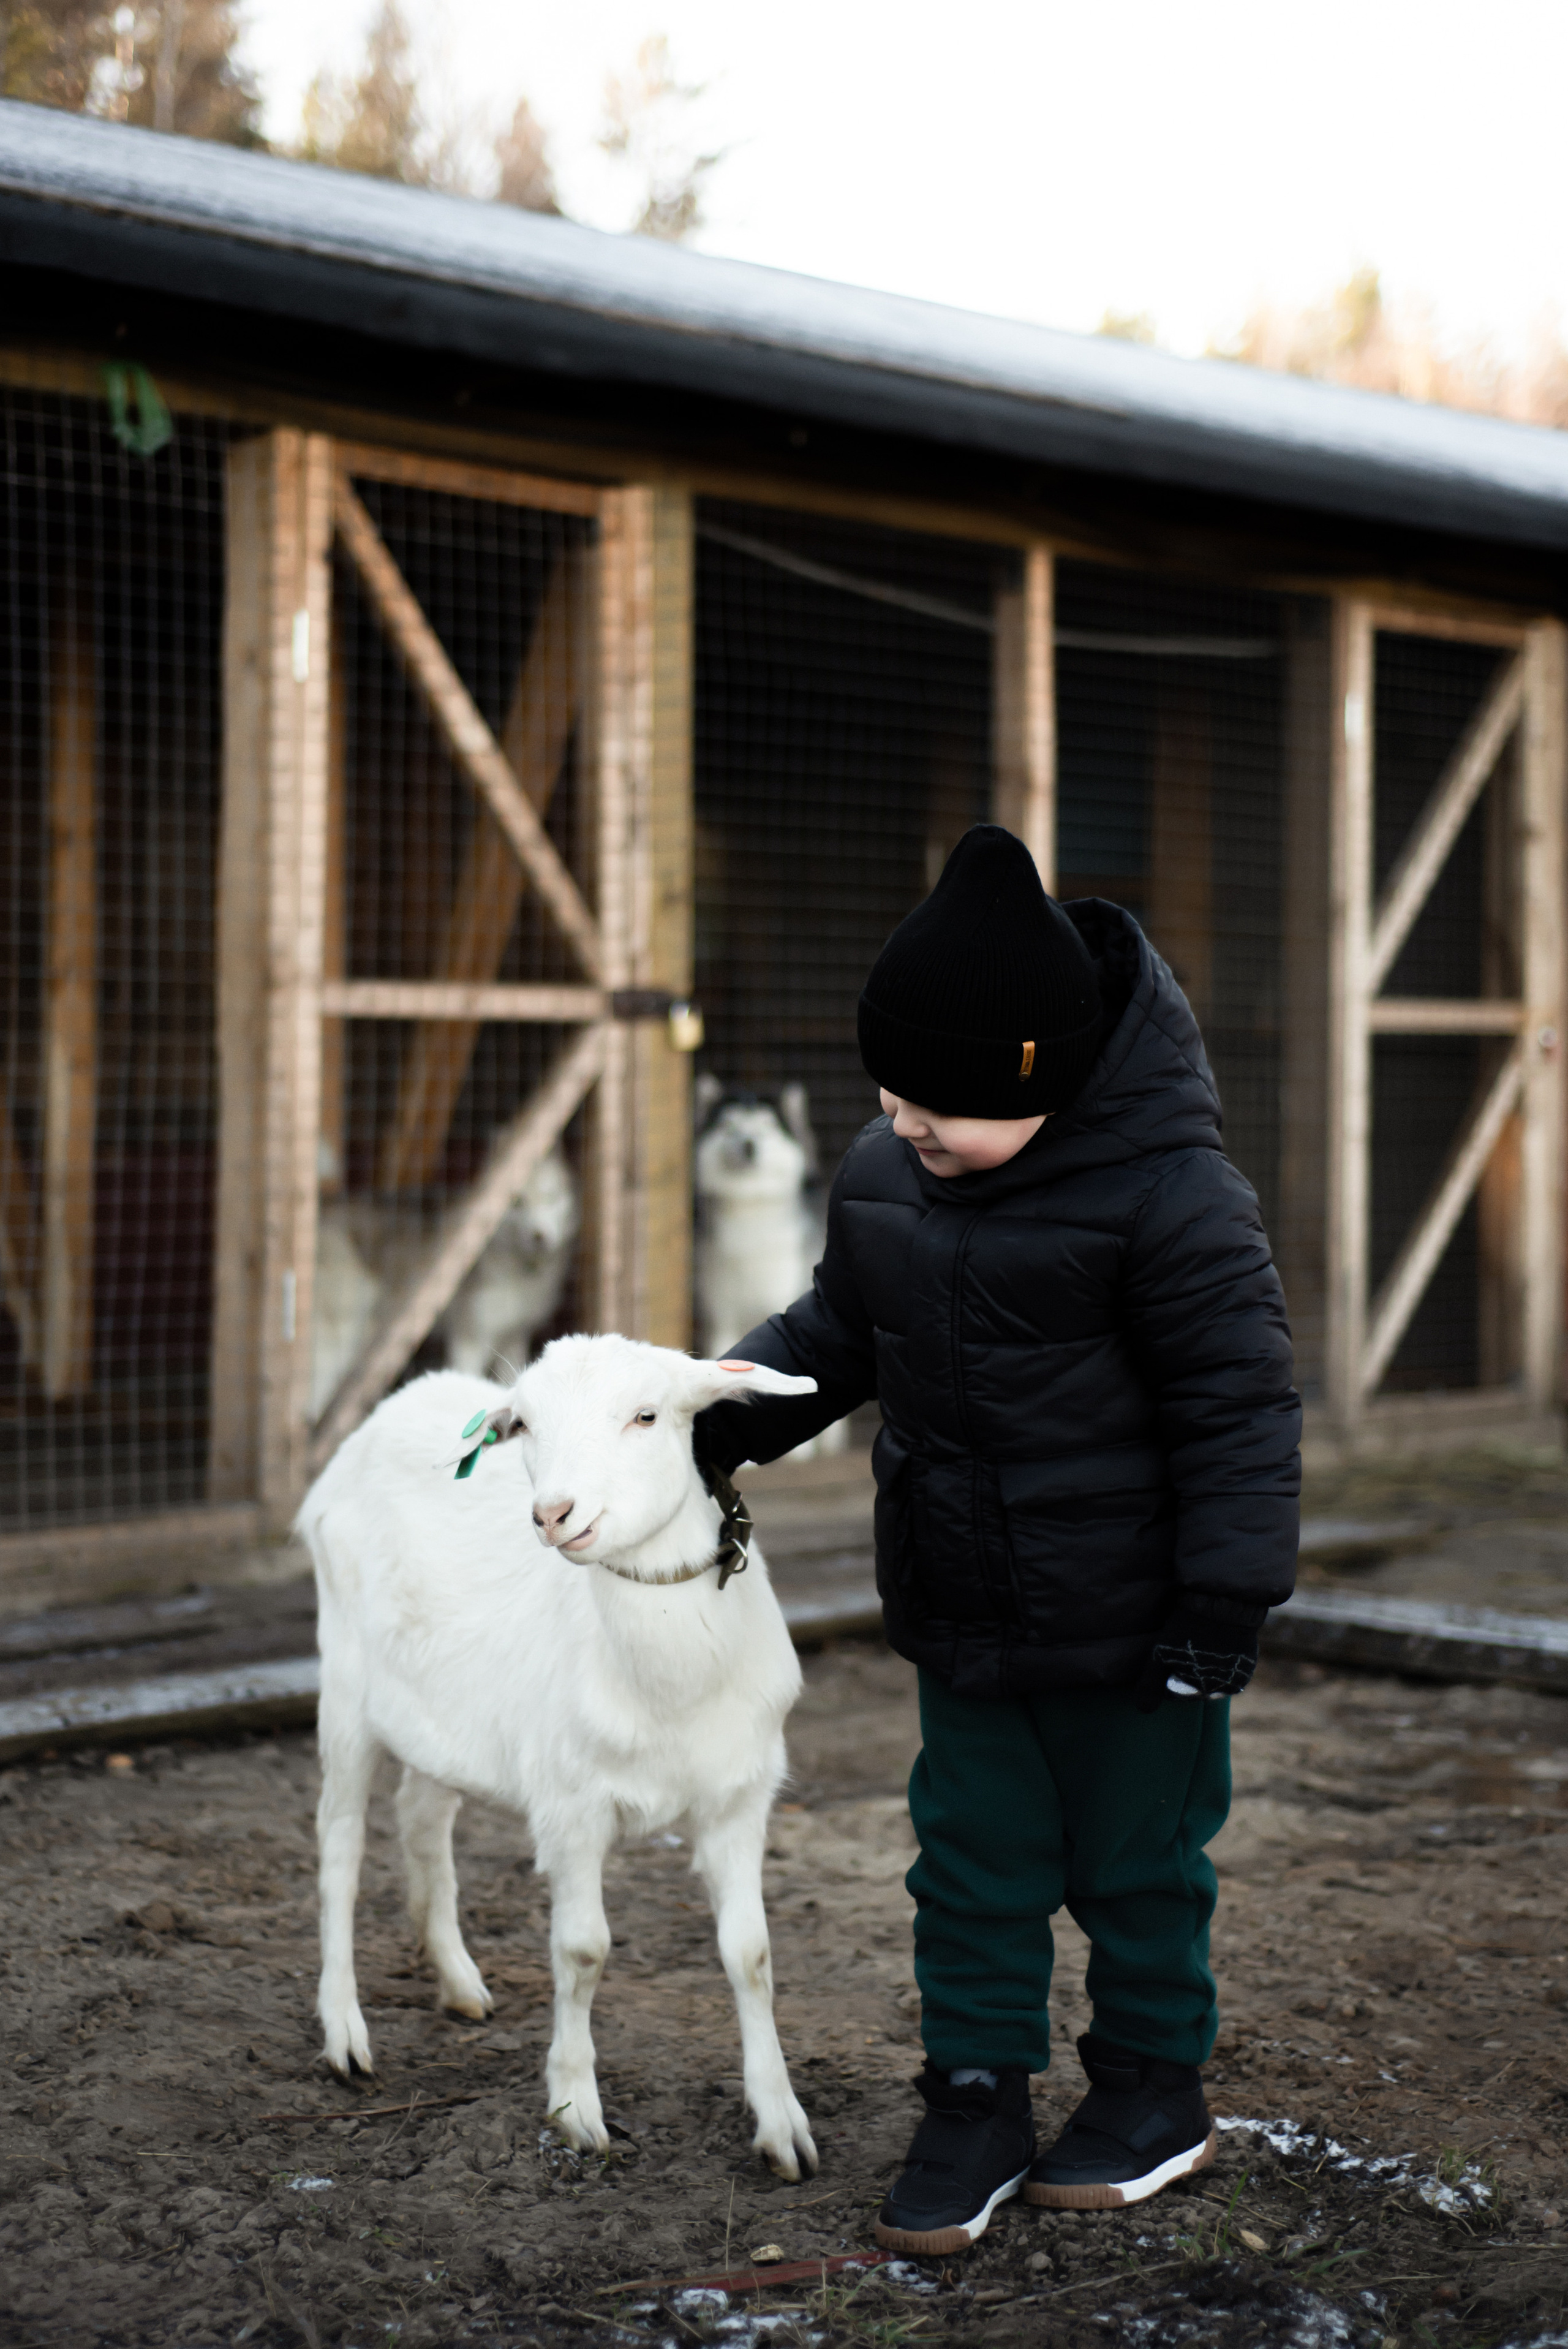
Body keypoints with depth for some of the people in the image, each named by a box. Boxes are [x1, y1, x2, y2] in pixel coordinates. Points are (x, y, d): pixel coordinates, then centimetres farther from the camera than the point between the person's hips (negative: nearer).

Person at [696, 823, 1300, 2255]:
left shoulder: (1166, 1195, -21)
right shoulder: (883, 1178, -1)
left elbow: (1238, 1404, -17)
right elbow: (836, 1334, 15)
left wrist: (1225, 1601, -17)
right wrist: (719, 1416, 1)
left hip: (1127, 1626, -5)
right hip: (961, 1613, 6)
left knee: (1136, 1857, 12)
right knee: (973, 1857, 12)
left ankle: (1157, 2087, 32)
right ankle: (978, 2101, 25)